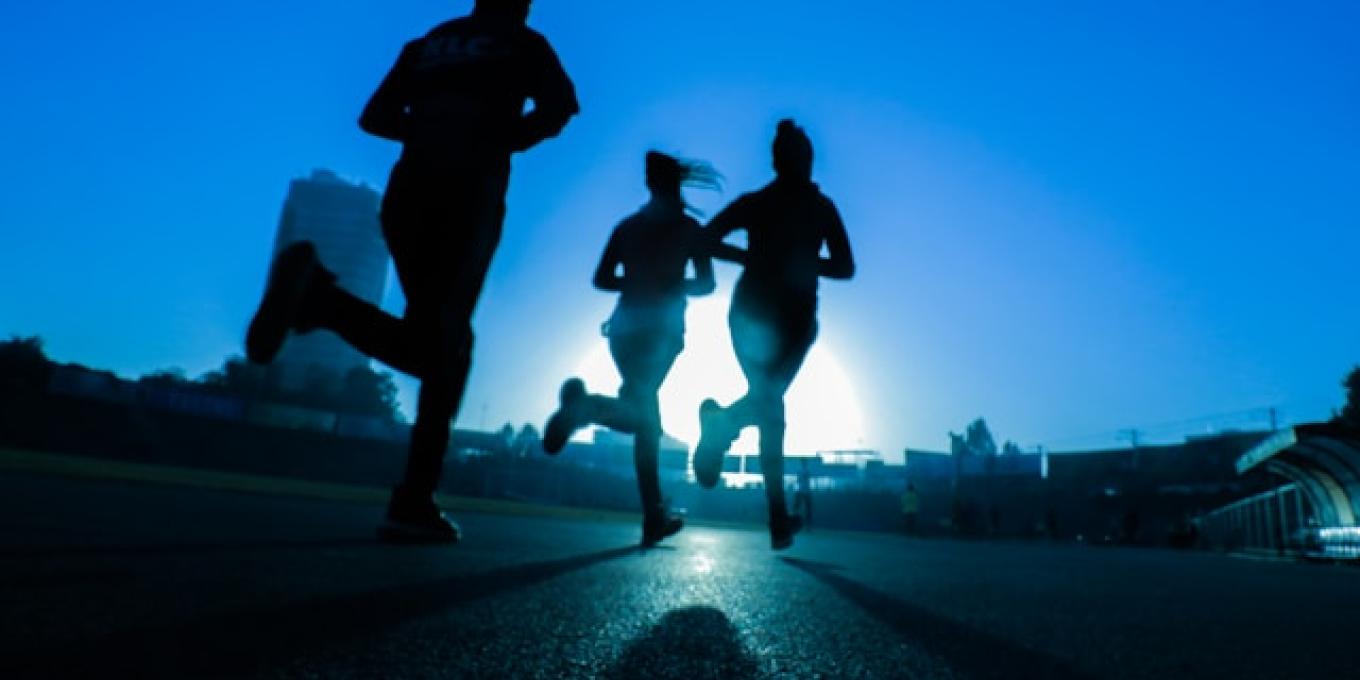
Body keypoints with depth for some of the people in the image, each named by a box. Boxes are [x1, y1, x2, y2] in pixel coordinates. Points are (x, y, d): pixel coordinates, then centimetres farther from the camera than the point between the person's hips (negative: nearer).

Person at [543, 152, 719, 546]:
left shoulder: (627, 226, 13)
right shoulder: (687, 226, 4)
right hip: (662, 328, -4)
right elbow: (706, 283, 1)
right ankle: (586, 406, -43)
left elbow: (602, 279, 7)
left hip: (626, 326, 5)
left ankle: (654, 518, 9)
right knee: (642, 416, -10)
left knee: (646, 418, 11)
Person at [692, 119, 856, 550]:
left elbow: (705, 241, -1)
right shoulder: (820, 206, 3)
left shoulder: (754, 202, 6)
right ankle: (726, 421, -36)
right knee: (769, 402, 2)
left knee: (769, 405, 15)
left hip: (751, 310, 2)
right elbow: (845, 267, 2)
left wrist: (752, 257, 10)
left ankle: (780, 520, 5)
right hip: (795, 317, -2)